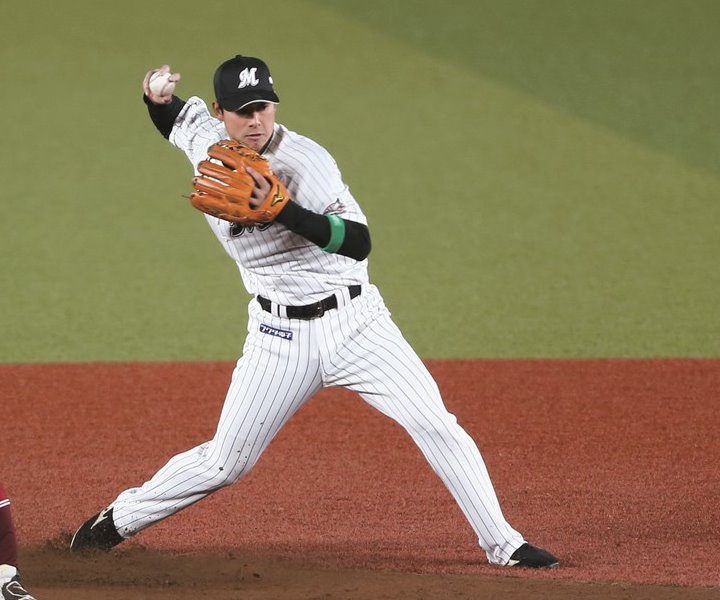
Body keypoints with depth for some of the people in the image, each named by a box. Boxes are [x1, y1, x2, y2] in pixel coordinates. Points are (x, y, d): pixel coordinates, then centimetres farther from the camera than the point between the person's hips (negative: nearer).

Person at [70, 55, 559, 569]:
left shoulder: (305, 161, -18)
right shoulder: (204, 141, -3)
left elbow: (358, 242, -28)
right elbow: (172, 115, 22)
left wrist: (282, 209, -39)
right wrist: (157, 95, -1)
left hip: (352, 320, -2)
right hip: (280, 334, 3)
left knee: (437, 425, -12)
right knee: (224, 463, 3)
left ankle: (503, 544, -3)